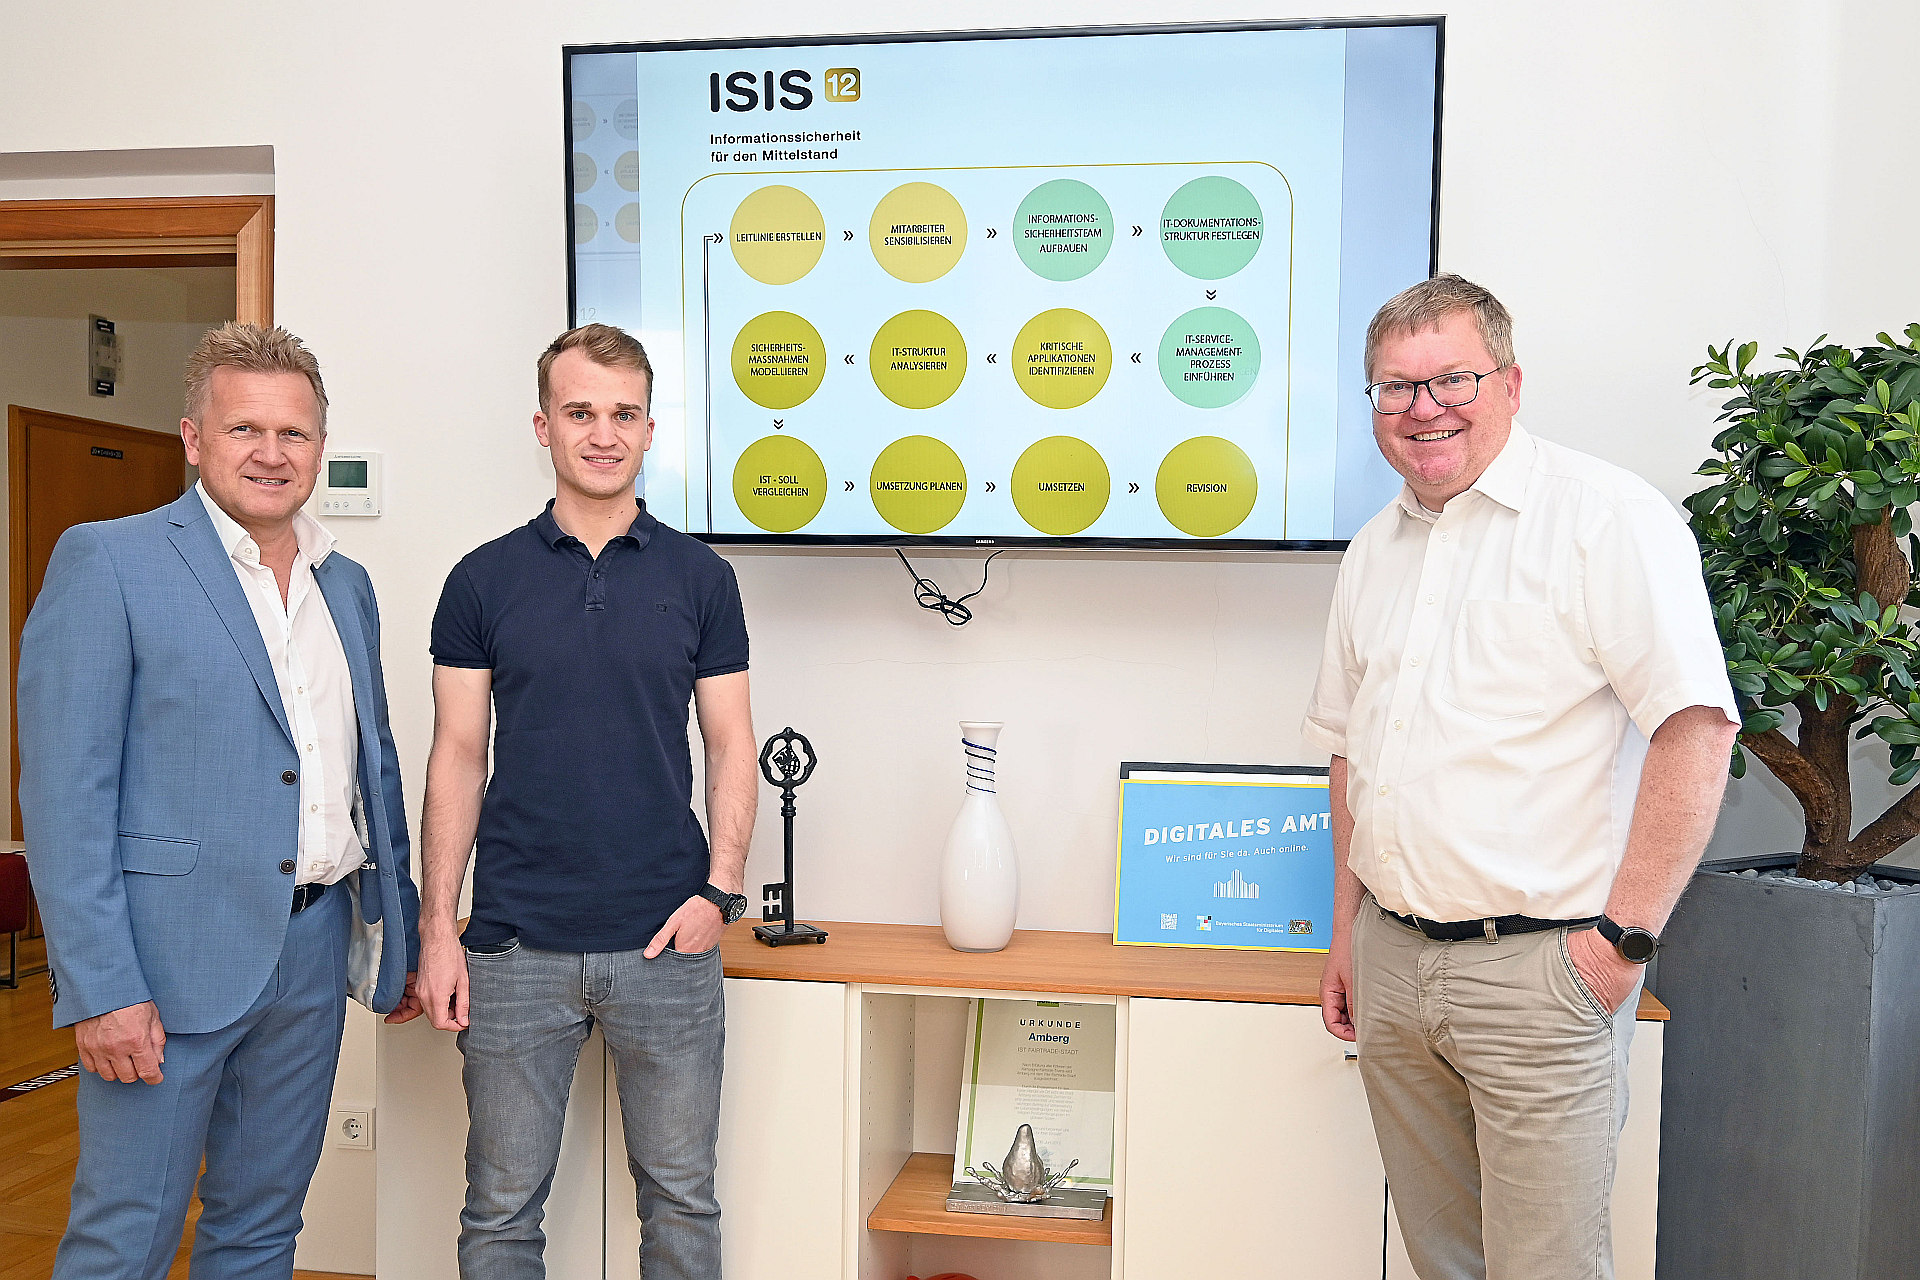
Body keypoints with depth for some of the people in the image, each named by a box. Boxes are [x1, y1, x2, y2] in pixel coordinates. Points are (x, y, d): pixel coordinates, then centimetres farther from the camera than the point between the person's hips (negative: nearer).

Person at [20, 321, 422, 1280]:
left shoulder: (347, 584, 12)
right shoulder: (106, 562, -7)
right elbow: (64, 791, -12)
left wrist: (402, 931, 16)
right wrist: (101, 985, -16)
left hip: (311, 953, 6)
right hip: (171, 958, -5)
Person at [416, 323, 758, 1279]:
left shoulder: (700, 579, 3)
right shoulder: (484, 580, 3)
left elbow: (730, 747, 5)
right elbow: (457, 757, 3)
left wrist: (720, 889, -7)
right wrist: (437, 927, -2)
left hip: (667, 942, 0)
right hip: (517, 945, 0)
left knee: (681, 1199, 11)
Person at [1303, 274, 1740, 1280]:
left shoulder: (1604, 515, -9)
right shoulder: (1374, 549, 13)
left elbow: (1698, 727, -16)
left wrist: (1624, 936, -16)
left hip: (1537, 968, -6)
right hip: (1391, 959, 7)